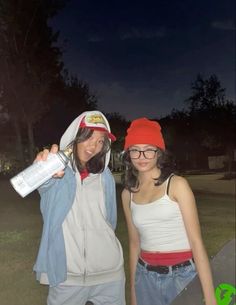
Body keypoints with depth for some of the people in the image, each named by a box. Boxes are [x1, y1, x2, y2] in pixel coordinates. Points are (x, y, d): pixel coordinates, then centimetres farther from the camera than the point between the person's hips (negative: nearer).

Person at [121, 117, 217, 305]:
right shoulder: (128, 193, 3)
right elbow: (135, 244, 10)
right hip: (146, 277, 4)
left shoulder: (177, 184, -10)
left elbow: (196, 242, -13)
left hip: (182, 274, -4)